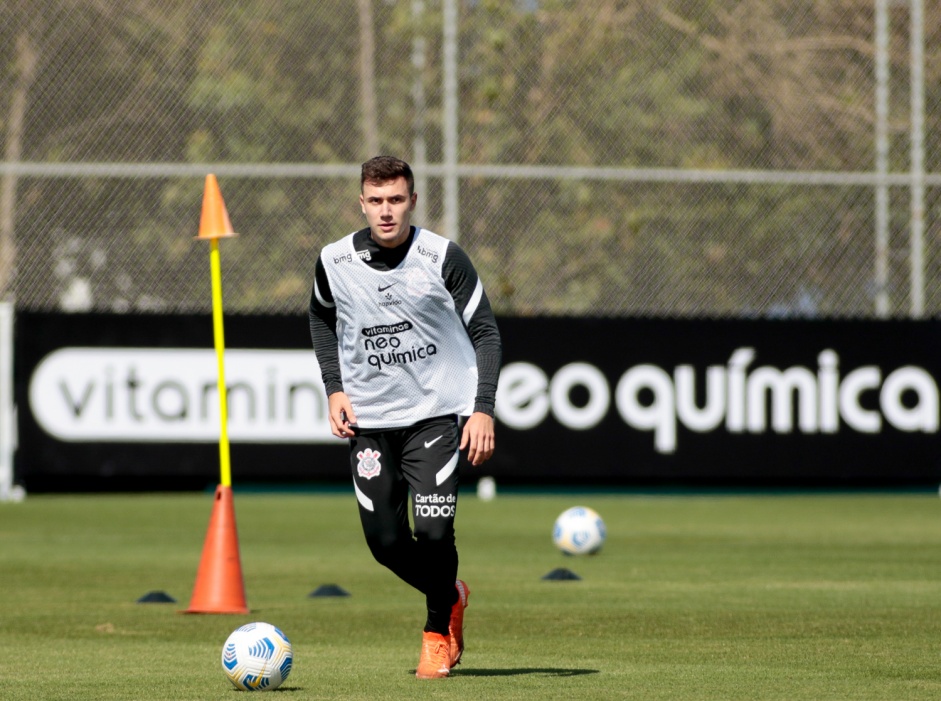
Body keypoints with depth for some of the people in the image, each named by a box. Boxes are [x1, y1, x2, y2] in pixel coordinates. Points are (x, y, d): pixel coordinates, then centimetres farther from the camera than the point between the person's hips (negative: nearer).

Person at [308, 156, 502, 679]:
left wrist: (483, 409, -13)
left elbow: (486, 332, -4)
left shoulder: (443, 257, -11)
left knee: (433, 532, -16)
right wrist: (335, 388, 6)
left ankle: (438, 633, 10)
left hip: (438, 412, -3)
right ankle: (451, 596, 32)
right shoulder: (335, 262, -3)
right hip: (369, 419, 3)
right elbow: (323, 319, 18)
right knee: (385, 542, 1)